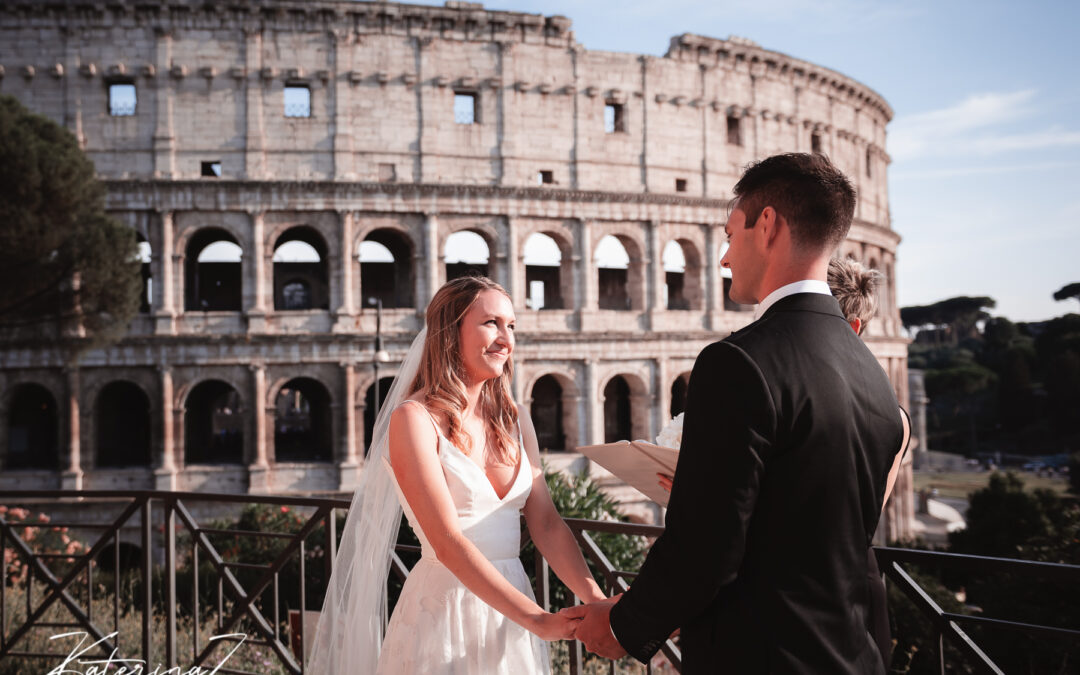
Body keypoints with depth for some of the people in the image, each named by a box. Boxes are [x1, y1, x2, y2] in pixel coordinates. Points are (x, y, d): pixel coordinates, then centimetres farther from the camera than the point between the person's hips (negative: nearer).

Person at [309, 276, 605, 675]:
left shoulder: (514, 420, 7)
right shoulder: (414, 418, -12)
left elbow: (547, 524, 2)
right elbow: (447, 543, -18)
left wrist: (598, 601, -12)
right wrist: (537, 619, -23)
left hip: (511, 610, 6)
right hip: (445, 610, -6)